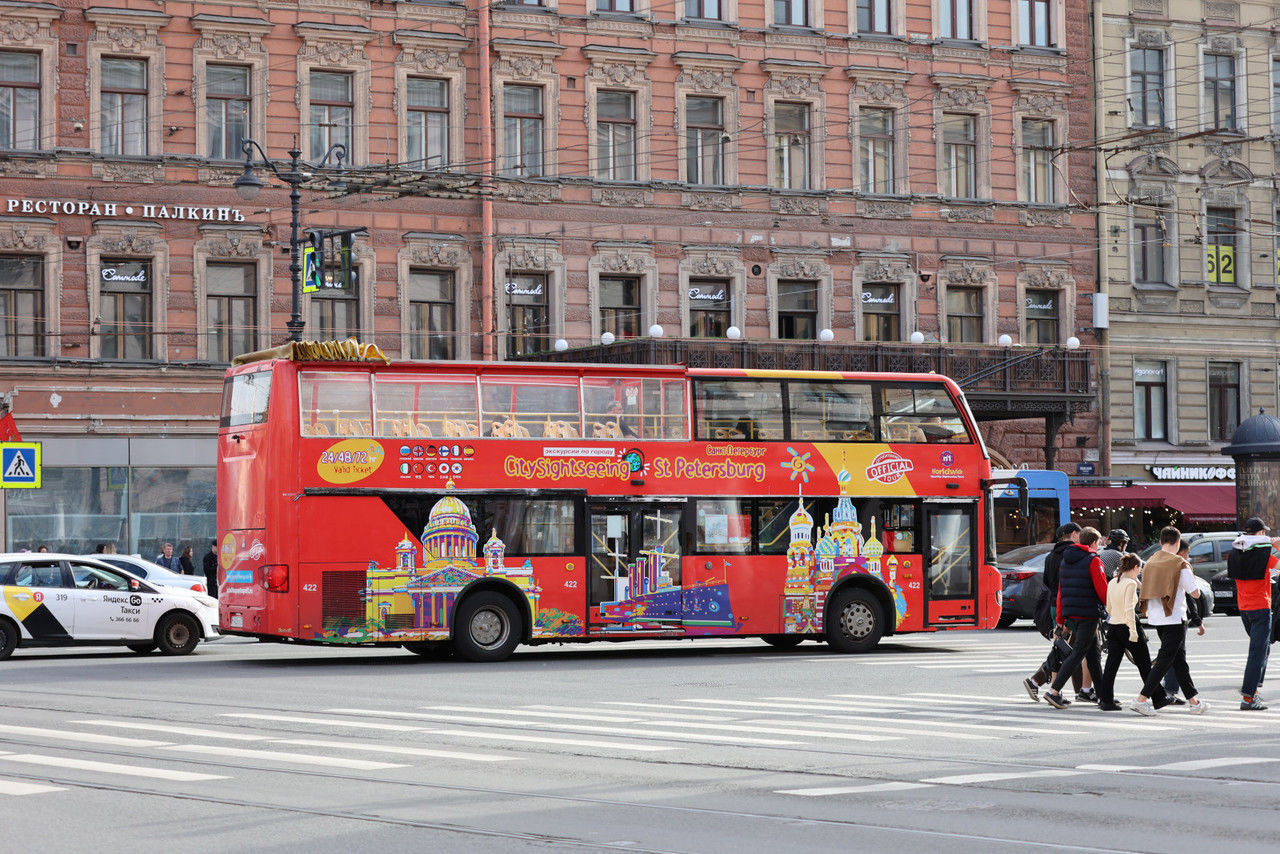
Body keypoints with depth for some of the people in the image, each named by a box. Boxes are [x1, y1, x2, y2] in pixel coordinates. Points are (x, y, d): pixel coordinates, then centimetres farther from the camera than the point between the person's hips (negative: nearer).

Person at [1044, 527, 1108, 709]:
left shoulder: (1065, 560, 14)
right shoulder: (1093, 561, -9)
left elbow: (1060, 591, 17)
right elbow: (1103, 591, -13)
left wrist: (1061, 619, 21)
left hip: (1070, 614, 8)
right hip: (1088, 614, -8)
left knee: (1093, 653, 16)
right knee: (1077, 653, -7)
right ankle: (1054, 691, -15)